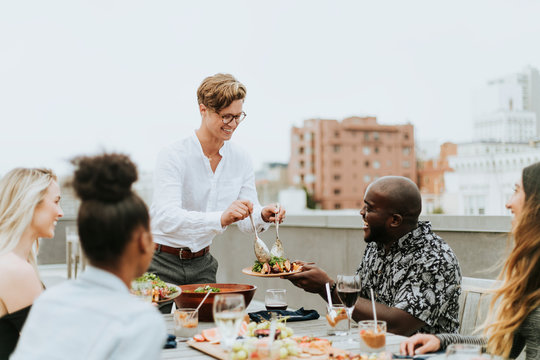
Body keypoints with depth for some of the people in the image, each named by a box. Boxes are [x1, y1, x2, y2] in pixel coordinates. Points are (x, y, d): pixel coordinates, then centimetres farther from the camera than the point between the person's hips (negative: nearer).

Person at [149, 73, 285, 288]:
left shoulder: (241, 160, 0)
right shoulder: (173, 157, -18)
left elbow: (245, 222, 1)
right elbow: (166, 218, -31)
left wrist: (263, 216, -22)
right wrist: (221, 218, -44)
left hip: (201, 263, 5)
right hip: (162, 262, -4)